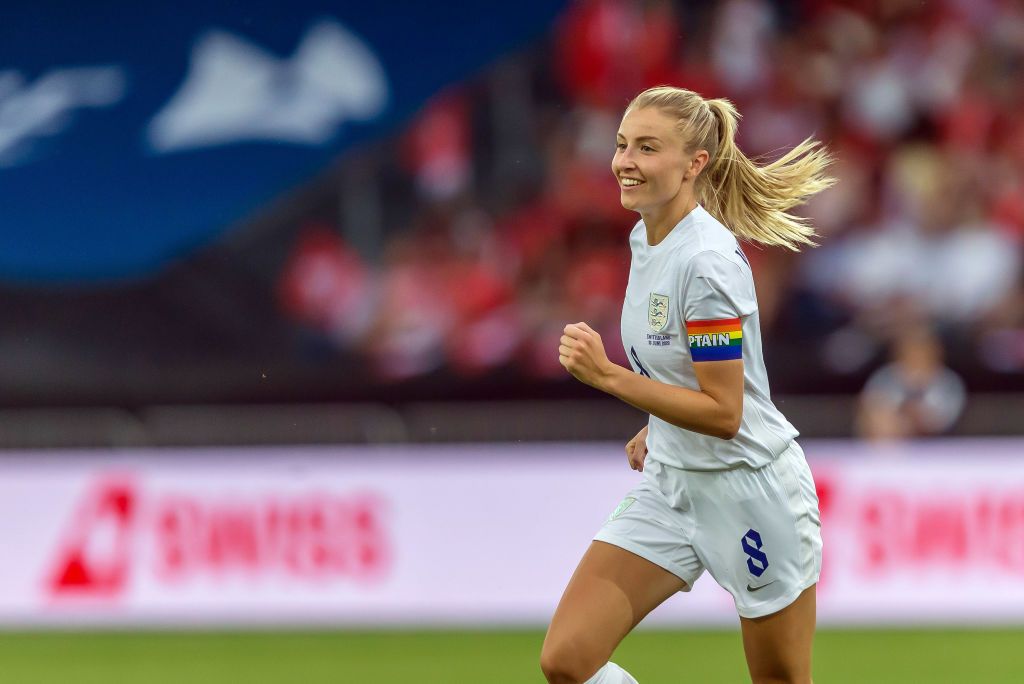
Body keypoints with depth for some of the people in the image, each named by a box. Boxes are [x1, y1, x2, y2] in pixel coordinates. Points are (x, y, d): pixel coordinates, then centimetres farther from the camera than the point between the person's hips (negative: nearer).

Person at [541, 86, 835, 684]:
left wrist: (608, 376, -27)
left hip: (751, 490, -8)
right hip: (671, 483, 8)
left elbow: (723, 413, -24)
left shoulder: (707, 261, -22)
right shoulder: (646, 239, 4)